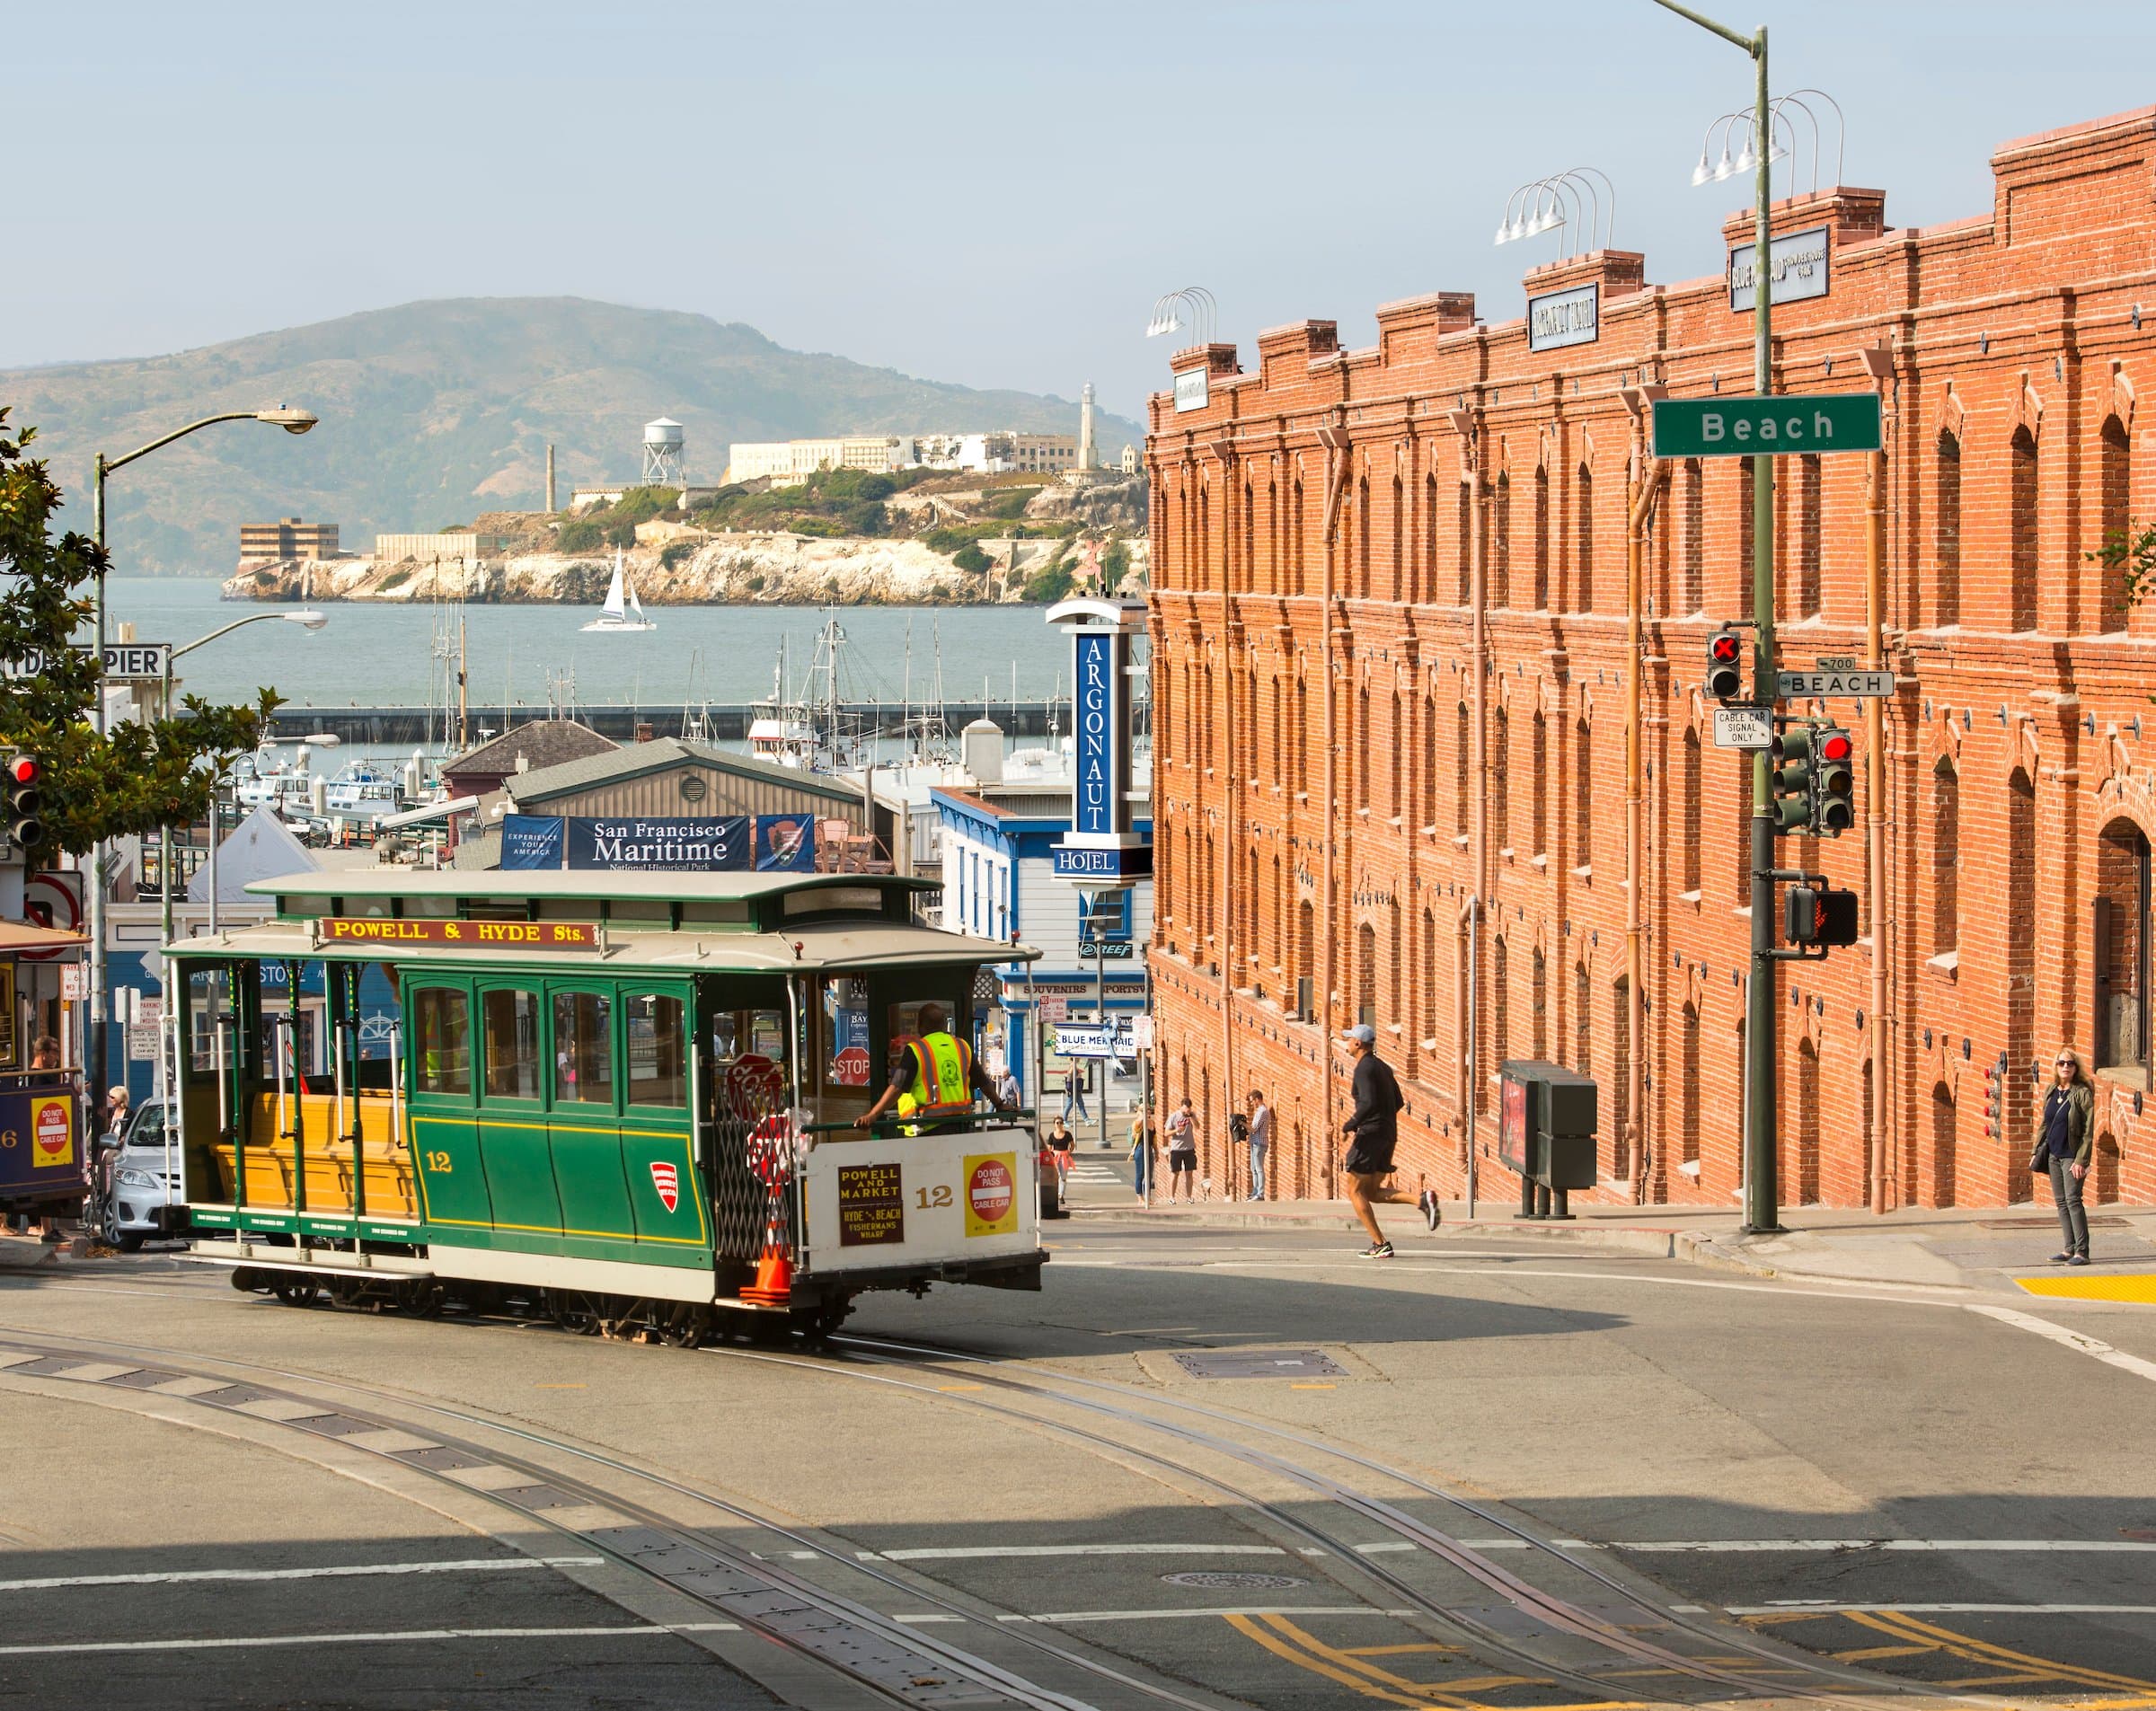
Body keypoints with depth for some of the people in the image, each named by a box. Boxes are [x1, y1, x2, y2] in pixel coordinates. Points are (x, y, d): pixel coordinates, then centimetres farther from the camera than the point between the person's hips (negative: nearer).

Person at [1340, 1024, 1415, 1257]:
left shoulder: (1364, 1068, -12)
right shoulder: (1383, 1067, 17)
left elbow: (1369, 1103, -25)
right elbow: (1398, 1102, 21)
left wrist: (1350, 1126, -14)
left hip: (1370, 1133, -9)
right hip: (1389, 1134, 9)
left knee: (1355, 1191, 0)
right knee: (1372, 1192, 13)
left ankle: (1380, 1245, -6)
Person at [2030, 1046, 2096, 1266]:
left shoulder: (2083, 1093, -10)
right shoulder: (2051, 1092, 9)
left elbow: (2088, 1131, -12)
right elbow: (2043, 1123, 18)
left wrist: (2081, 1160, -17)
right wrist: (2036, 1150, 13)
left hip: (2071, 1155, -7)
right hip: (2053, 1154, 7)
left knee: (2072, 1200, -11)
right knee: (2060, 1202, 8)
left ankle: (2081, 1252, -10)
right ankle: (2069, 1249, 14)